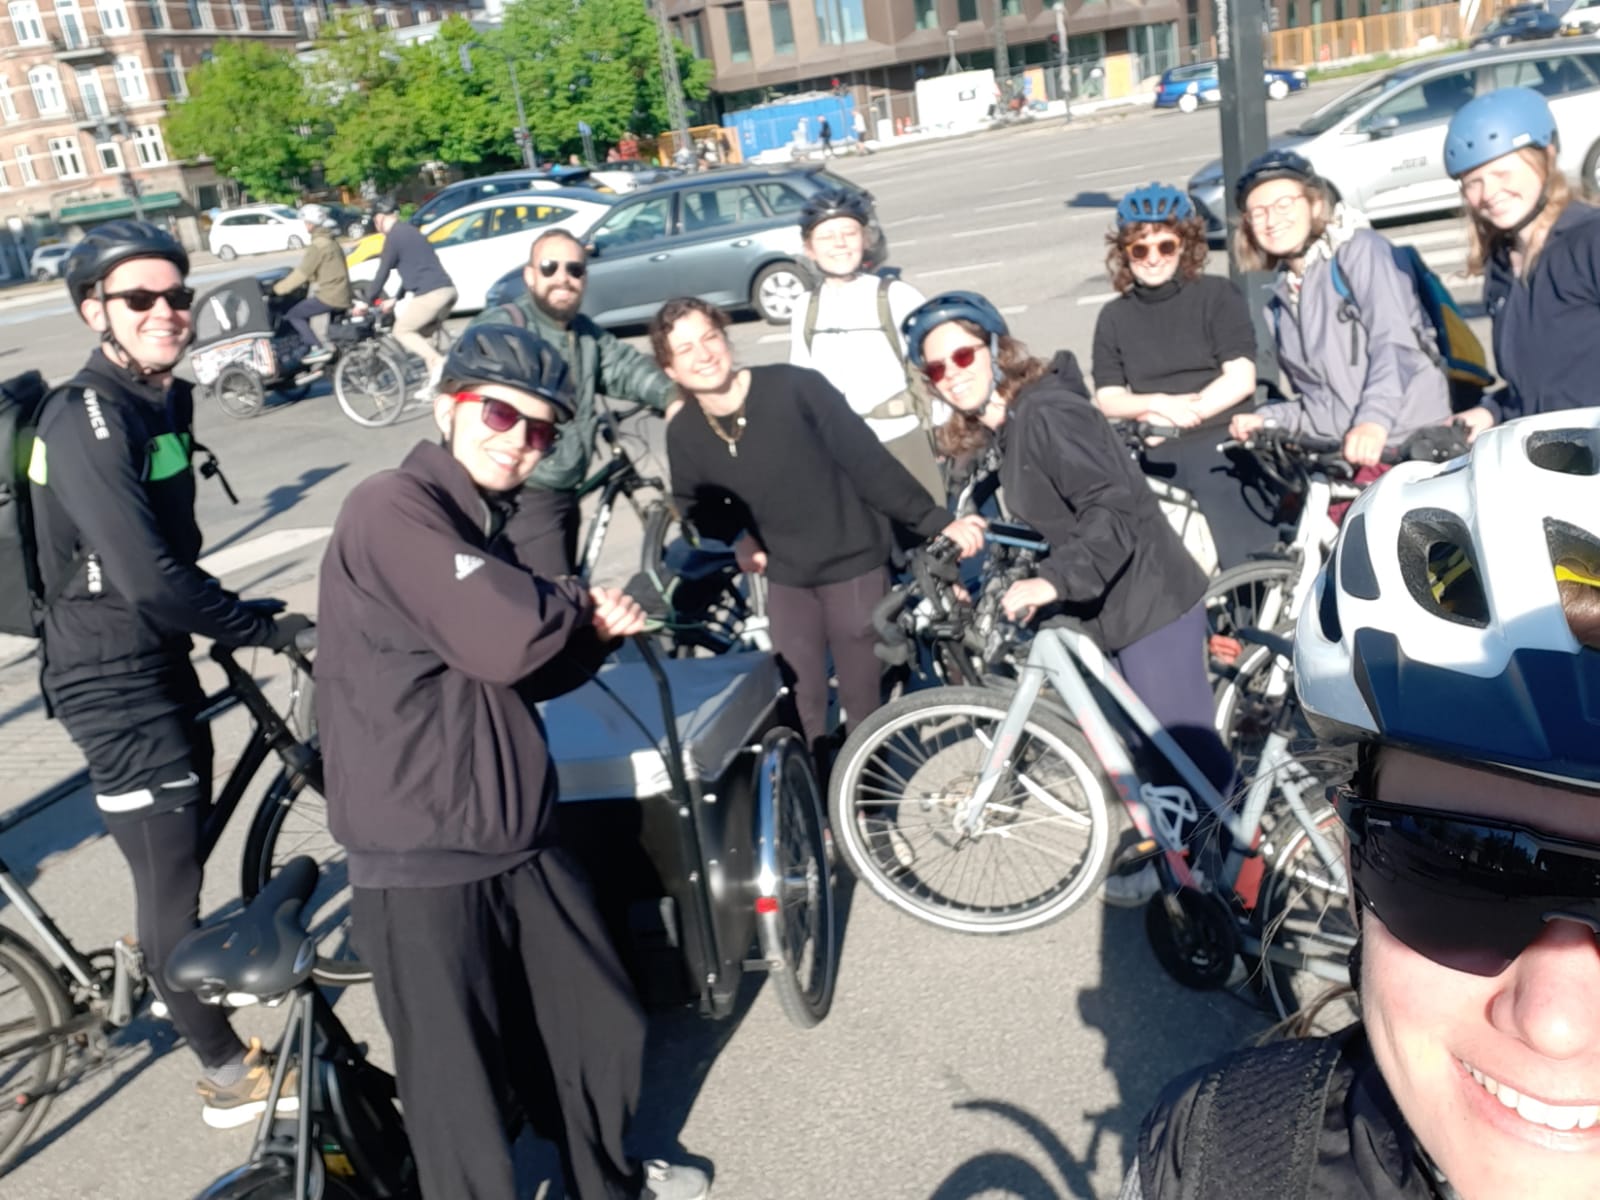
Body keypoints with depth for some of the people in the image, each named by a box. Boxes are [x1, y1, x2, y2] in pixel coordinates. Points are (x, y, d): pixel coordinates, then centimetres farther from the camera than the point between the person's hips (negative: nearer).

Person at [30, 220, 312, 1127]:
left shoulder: (167, 399, 5)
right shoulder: (85, 421, -23)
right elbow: (147, 578, -31)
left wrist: (230, 618, 17)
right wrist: (268, 628, -23)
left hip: (161, 657, 9)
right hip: (112, 679, -9)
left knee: (188, 841, 23)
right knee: (171, 868, 1)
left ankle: (173, 978, 49)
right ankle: (231, 1076, 15)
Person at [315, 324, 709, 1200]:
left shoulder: (486, 523, 13)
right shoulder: (390, 508, -17)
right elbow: (504, 639, -27)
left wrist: (594, 632, -5)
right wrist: (579, 603, -7)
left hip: (519, 841, 9)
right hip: (421, 861, -9)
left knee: (602, 1031, 23)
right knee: (464, 1091, 6)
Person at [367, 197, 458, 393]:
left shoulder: (394, 237, -4)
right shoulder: (410, 230, 24)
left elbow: (382, 273, -1)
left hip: (431, 293, -9)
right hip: (448, 289, 9)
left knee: (402, 331, 3)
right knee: (422, 333, 20)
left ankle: (438, 362, -15)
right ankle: (435, 377, 14)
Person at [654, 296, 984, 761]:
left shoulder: (794, 387, -20)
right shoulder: (684, 433, -7)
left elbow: (866, 458, -18)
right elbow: (696, 505, 12)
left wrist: (935, 521, -22)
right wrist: (739, 538, -5)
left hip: (854, 564, -3)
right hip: (787, 576, 3)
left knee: (863, 704, 4)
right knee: (802, 706, 8)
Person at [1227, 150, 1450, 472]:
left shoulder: (1359, 248, 0)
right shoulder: (1280, 301, 18)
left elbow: (1394, 341, -14)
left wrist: (1375, 419, -29)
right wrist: (1269, 419, 0)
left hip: (1408, 438, -6)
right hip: (1342, 451, 6)